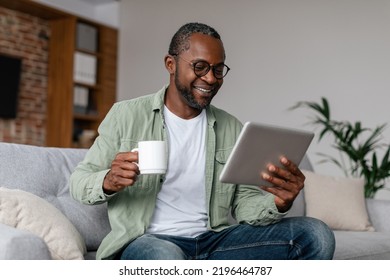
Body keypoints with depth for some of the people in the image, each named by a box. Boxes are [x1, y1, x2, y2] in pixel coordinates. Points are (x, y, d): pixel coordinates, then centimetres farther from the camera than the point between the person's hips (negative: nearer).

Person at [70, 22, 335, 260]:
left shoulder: (232, 128, 11)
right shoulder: (126, 114, 0)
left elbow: (244, 202, 8)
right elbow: (79, 181, 2)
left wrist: (277, 203, -16)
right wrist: (108, 182, -23)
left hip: (215, 241, 5)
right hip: (148, 242, -4)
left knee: (315, 234, -15)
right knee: (165, 257, -42)